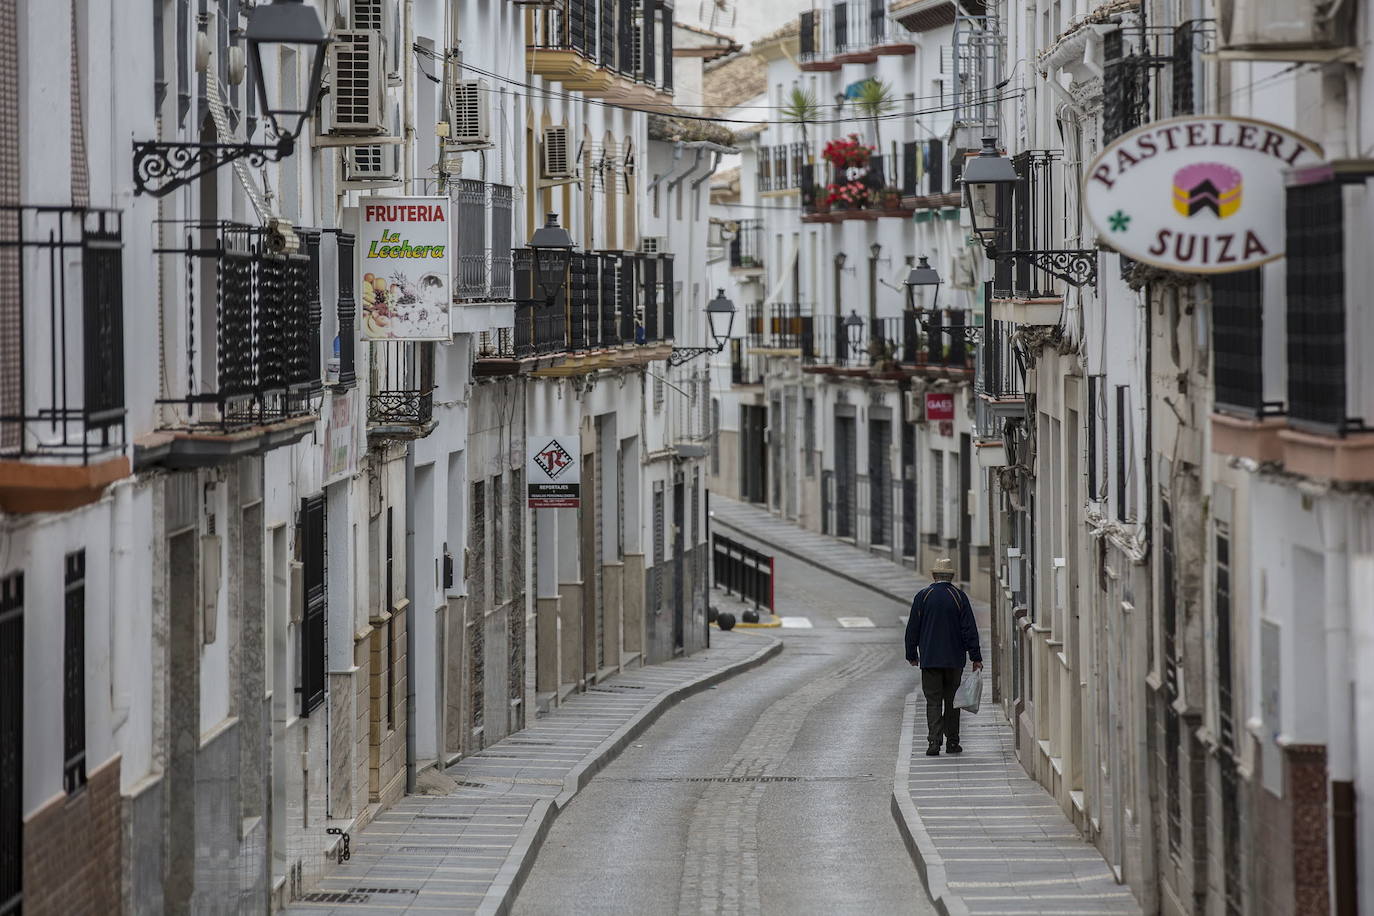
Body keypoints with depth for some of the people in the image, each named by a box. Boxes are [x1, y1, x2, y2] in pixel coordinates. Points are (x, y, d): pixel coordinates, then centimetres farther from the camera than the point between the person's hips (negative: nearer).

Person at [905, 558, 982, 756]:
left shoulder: (922, 596, -1)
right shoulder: (959, 596, -3)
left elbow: (912, 629, 2)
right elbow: (969, 629, -5)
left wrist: (912, 655, 12)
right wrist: (976, 658, -2)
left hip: (929, 659, 0)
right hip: (954, 659, 0)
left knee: (933, 701, 0)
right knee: (952, 701, 11)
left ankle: (934, 742, -13)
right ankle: (952, 742, 15)